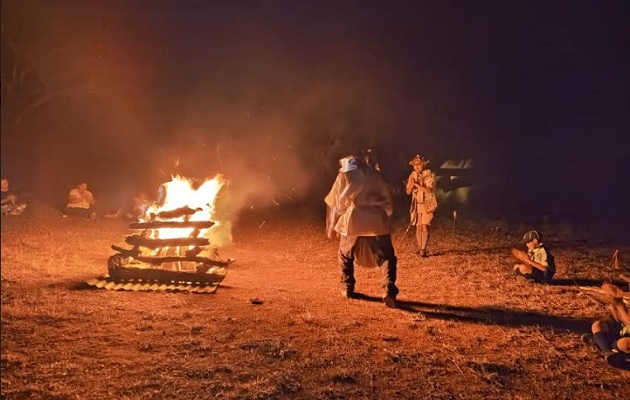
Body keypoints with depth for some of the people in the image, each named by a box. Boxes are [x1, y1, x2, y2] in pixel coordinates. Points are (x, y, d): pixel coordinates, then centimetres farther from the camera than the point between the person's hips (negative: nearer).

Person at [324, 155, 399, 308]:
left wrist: (332, 227, 23)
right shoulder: (374, 175, 18)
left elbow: (334, 203, 15)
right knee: (386, 258, 5)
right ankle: (389, 292, -13)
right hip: (377, 222, 0)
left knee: (345, 256, 24)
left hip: (352, 222, 0)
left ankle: (347, 288, 27)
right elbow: (387, 200, 16)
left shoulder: (343, 177, 14)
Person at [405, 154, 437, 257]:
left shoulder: (430, 175, -9)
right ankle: (420, 248, 13)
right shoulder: (412, 175, 5)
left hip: (428, 204, -4)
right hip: (417, 205, 4)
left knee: (425, 226, -14)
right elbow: (408, 192, 4)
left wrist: (416, 184, -27)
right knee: (418, 227, 4)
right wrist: (411, 185, -17)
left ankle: (423, 250, -15)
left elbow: (429, 190, -22)